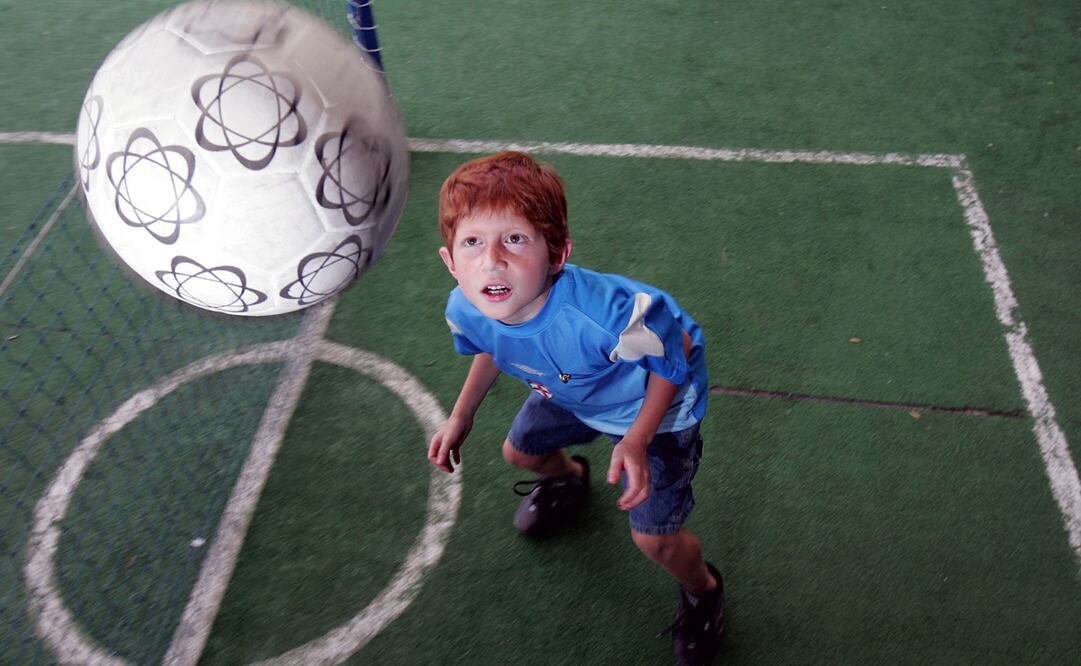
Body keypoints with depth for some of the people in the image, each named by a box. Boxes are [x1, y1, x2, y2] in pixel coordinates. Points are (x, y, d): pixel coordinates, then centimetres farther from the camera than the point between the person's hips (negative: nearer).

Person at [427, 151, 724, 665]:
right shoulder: (466, 311, -27)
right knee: (519, 451, 25)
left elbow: (673, 354, -26)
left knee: (652, 536, -5)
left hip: (656, 404, -5)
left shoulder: (606, 312, -47)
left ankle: (703, 591, 33)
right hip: (569, 394, 6)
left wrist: (638, 440, -28)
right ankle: (569, 477, 65)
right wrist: (461, 416, 6)